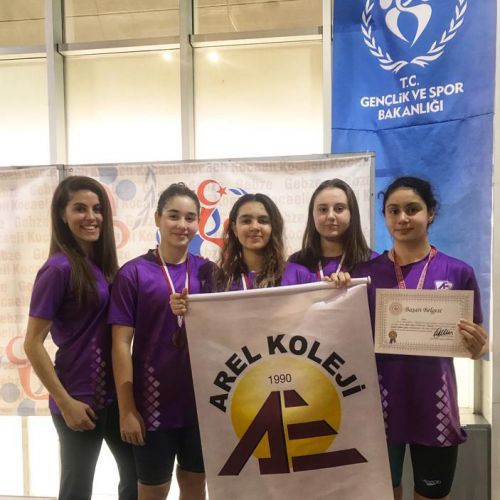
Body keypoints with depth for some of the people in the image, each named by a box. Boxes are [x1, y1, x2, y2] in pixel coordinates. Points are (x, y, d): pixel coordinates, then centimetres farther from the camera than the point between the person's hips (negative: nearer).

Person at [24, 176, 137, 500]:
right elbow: (33, 344, -15)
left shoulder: (103, 263, 4)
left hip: (114, 391, 7)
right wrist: (65, 402, -15)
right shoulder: (59, 268, -16)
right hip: (79, 399, -7)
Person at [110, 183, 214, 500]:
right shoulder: (133, 273, -8)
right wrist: (127, 409, -10)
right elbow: (122, 343, -9)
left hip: (202, 400, 3)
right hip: (154, 401, -3)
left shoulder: (208, 271, 2)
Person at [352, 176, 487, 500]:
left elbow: (476, 346, 4)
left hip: (434, 406, 0)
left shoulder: (458, 272, -3)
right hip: (379, 405, 1)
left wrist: (477, 345, -18)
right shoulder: (366, 272, -1)